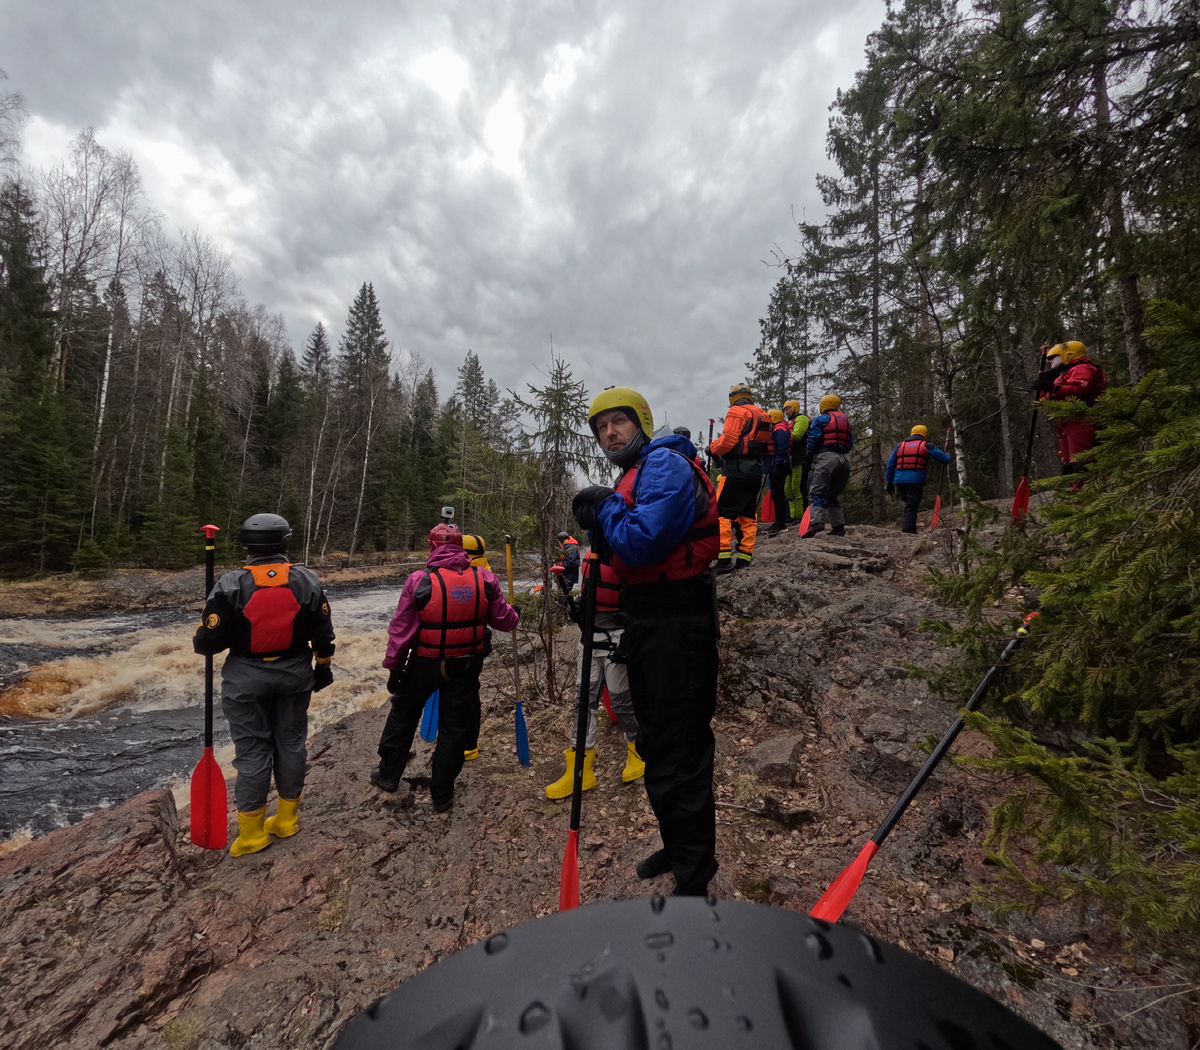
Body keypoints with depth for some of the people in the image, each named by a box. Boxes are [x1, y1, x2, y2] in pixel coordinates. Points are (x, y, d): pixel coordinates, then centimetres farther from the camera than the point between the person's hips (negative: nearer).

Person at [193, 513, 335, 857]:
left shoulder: (232, 584, -14)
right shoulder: (307, 580, -7)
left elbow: (208, 641, -13)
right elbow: (323, 633, -1)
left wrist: (203, 642, 11)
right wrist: (323, 667, 12)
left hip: (247, 678, -2)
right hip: (295, 673, 2)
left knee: (252, 750, 9)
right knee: (291, 742, 15)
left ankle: (251, 833, 21)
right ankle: (286, 819, 30)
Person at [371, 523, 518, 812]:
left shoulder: (419, 581, -16)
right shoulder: (484, 579, -10)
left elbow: (401, 631, -12)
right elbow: (505, 621, -3)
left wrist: (394, 668, 0)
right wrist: (513, 614, 20)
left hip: (425, 663, -1)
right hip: (467, 664, 2)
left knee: (403, 712, 23)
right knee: (454, 724, 13)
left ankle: (389, 774, 37)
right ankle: (442, 794, 25)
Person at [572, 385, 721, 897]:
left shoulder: (664, 464, -14)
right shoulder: (630, 477, 16)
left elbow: (644, 545, -26)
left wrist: (605, 507, -11)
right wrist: (597, 521, -1)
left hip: (675, 624, -10)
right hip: (646, 622, 10)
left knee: (678, 750, 0)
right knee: (656, 742, 22)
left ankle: (693, 880, 18)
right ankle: (677, 846, 42)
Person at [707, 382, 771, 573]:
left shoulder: (737, 412, -7)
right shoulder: (762, 415, 18)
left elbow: (727, 440, -15)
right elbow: (767, 445, 18)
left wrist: (712, 448, 1)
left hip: (737, 469, -8)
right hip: (756, 471, 8)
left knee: (721, 513, -8)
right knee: (748, 515, 11)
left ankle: (724, 558, -15)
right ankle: (744, 557, 11)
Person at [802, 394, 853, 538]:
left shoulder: (821, 419, 3)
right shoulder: (846, 421, 23)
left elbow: (813, 440, -4)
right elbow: (850, 443, 17)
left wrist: (810, 459, 7)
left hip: (826, 457, -6)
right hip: (845, 459, 7)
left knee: (817, 492, -12)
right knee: (834, 495, 16)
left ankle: (816, 522, -31)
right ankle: (839, 526, 10)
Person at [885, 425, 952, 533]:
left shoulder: (899, 446, 17)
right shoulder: (926, 446, 8)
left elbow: (890, 465, 14)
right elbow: (945, 459, 8)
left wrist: (890, 482, 16)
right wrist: (947, 455, 33)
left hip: (899, 480, 3)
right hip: (916, 480, -3)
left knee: (909, 503, 20)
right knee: (912, 506, -2)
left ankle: (908, 527, 12)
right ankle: (908, 529, -11)